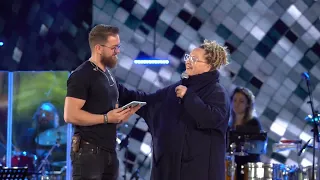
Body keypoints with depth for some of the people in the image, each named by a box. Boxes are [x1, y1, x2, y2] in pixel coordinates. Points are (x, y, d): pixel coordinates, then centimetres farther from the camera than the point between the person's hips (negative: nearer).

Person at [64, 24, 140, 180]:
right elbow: (70, 115, -20)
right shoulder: (81, 76, -10)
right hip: (89, 151, -9)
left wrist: (121, 115, 5)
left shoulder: (108, 75, 18)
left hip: (109, 151, 9)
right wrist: (106, 118, -19)